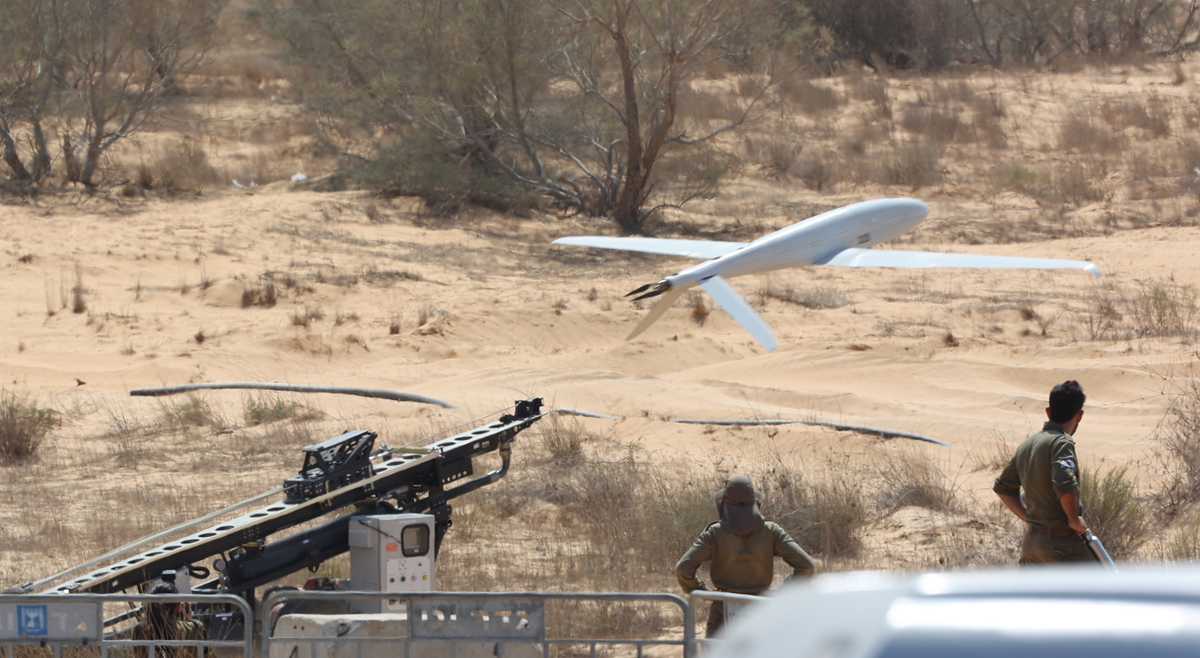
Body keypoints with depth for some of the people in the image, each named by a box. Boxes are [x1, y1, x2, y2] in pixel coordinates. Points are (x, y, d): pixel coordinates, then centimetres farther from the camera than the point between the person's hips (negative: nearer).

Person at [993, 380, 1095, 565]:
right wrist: (1074, 520, -15)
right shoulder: (1061, 443, -14)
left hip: (1032, 540, 8)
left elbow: (1003, 487, 21)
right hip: (1062, 542, -8)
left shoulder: (1027, 445, 11)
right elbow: (1065, 486, -30)